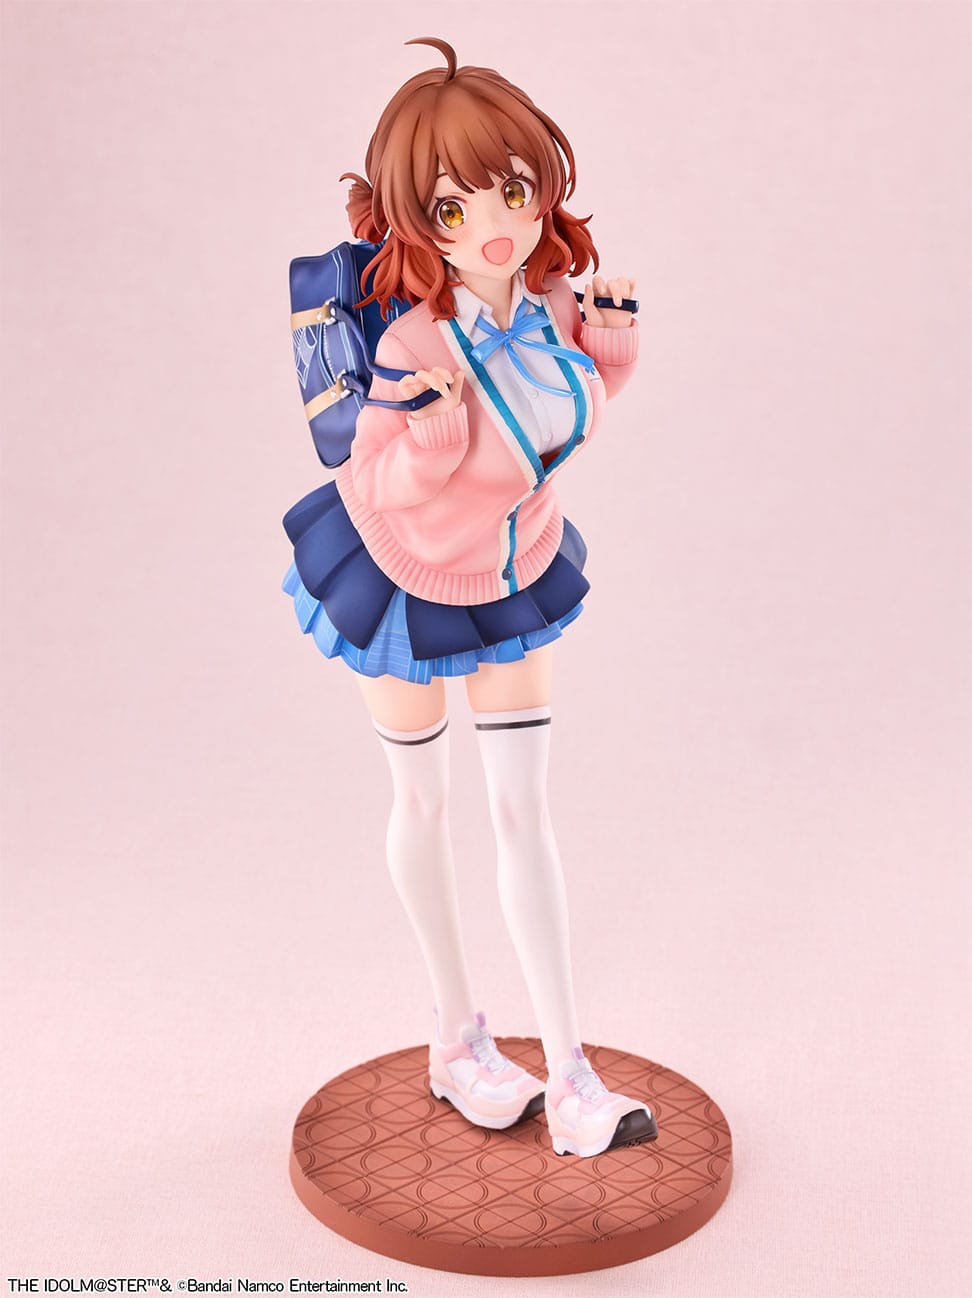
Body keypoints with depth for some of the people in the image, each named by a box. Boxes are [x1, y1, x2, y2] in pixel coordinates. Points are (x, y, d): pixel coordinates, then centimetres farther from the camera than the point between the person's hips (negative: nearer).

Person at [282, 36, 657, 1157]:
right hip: (403, 578, -4)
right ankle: (457, 1043, 33)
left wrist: (612, 338, -16)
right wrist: (427, 434, -42)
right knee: (424, 802, 14)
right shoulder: (418, 347, -34)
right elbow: (382, 490, -23)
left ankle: (570, 1080, 11)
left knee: (524, 813, 6)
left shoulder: (553, 293, -17)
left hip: (513, 579, 5)